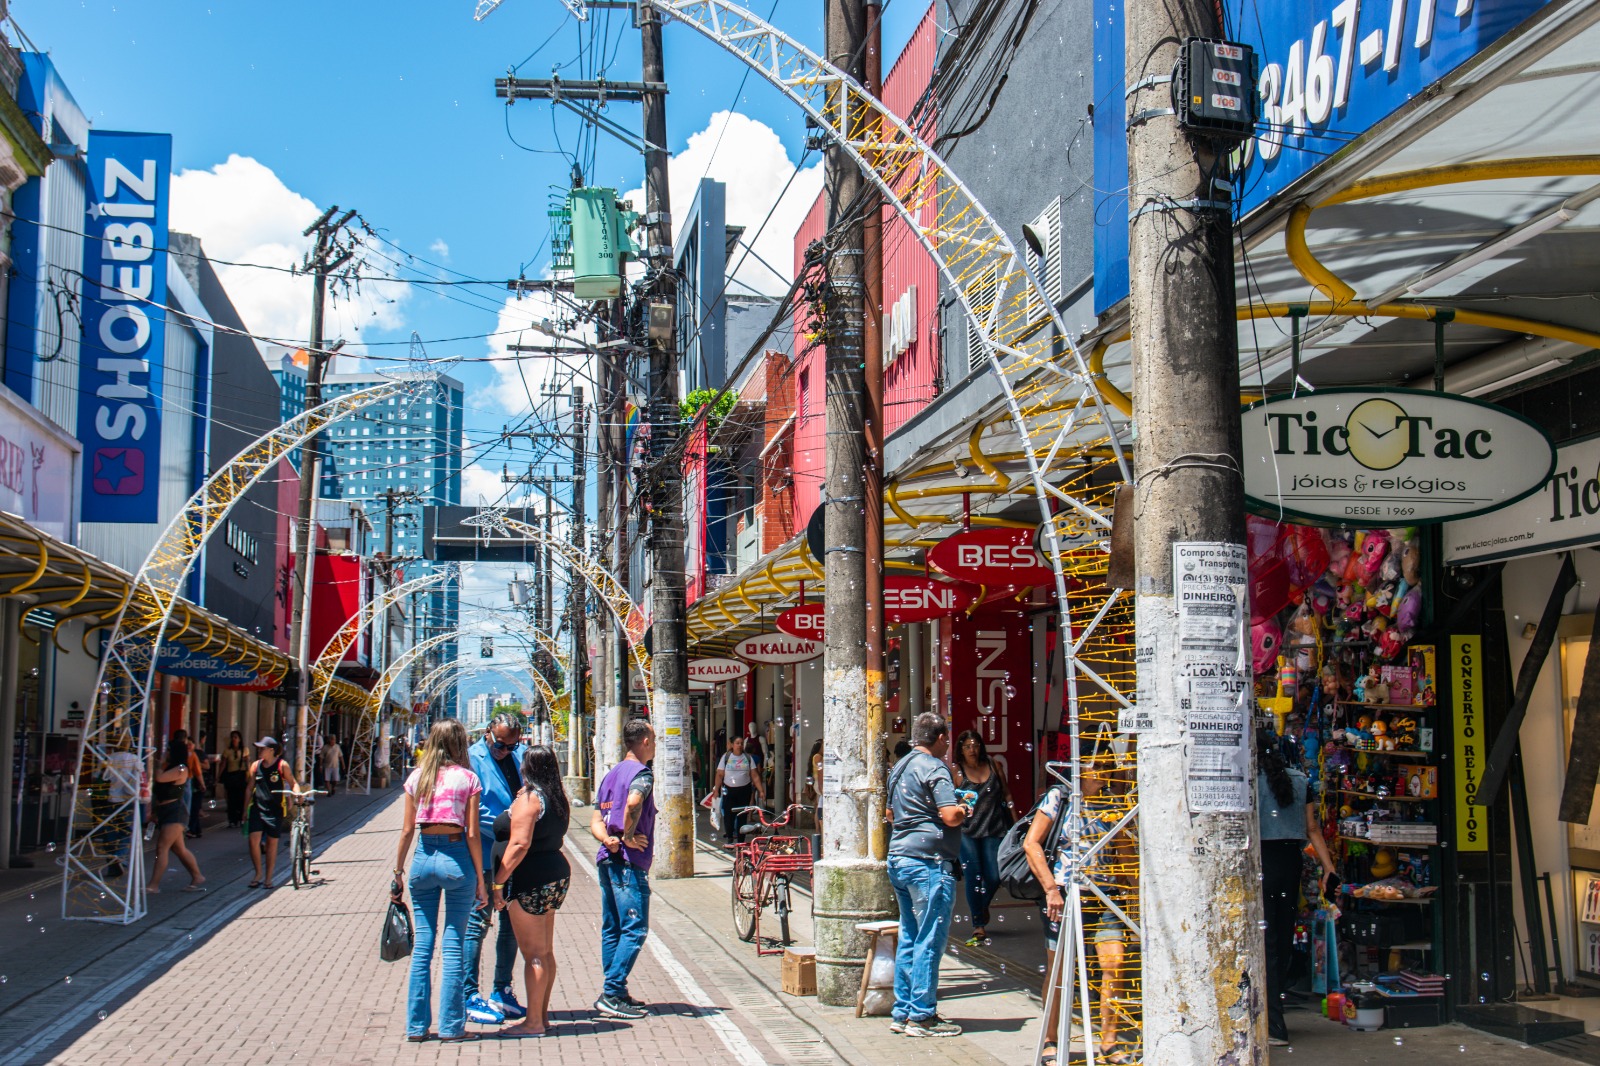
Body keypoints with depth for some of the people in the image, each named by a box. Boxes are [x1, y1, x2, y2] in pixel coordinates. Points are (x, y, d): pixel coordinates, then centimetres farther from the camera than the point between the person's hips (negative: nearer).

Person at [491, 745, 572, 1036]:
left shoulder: (528, 799, -15)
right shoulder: (558, 800, 12)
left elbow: (520, 845, -22)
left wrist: (498, 883, -19)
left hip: (529, 881, -9)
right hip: (555, 875, 9)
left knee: (533, 954, -5)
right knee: (545, 951, 15)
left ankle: (534, 1022, -1)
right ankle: (542, 1015, 22)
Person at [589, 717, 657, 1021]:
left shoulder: (611, 775, 18)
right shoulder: (641, 773, -9)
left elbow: (595, 820, 11)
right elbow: (633, 802, -31)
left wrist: (609, 839, -7)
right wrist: (629, 837, -18)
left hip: (607, 859, 9)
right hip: (629, 862, -9)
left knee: (612, 928, 12)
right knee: (634, 929, -8)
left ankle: (614, 992, 16)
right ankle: (612, 994, -12)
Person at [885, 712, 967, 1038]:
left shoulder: (900, 767, 17)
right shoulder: (934, 768, -11)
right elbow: (951, 816, -20)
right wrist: (964, 809, 0)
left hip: (898, 859, 9)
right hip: (928, 863, -9)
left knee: (909, 938, 13)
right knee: (929, 940, -5)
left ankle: (902, 1012, 16)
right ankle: (921, 1016, -3)